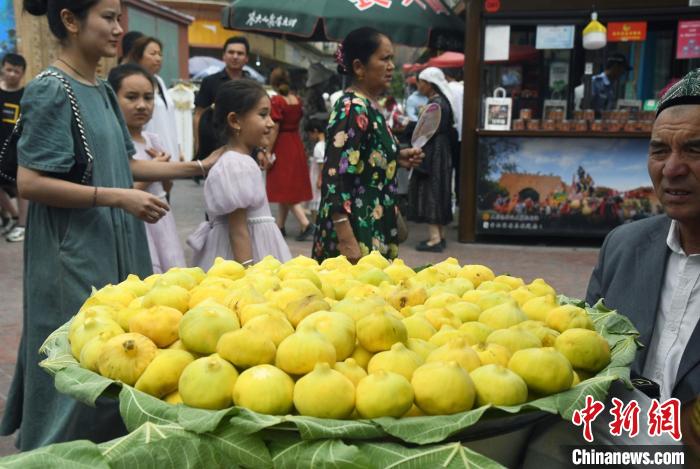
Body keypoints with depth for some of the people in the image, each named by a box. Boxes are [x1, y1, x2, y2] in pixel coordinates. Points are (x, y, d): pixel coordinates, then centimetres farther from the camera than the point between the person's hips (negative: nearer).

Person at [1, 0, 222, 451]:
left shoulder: (102, 91, 10)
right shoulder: (51, 91, -15)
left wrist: (199, 166, 13)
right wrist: (119, 197, -22)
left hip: (115, 247, 8)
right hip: (73, 254, -8)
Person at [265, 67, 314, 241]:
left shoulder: (276, 101, -13)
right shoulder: (297, 100, 6)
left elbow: (274, 129, -17)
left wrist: (268, 153, -14)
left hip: (282, 147, -7)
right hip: (296, 145, 7)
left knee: (284, 188, -3)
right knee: (290, 187, 12)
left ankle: (305, 224, -15)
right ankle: (280, 226, 22)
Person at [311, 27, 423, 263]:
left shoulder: (368, 107, 11)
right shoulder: (353, 109, -17)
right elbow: (336, 176, -23)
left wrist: (397, 158, 9)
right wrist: (346, 241, -27)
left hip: (371, 227, 9)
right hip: (356, 229, -9)